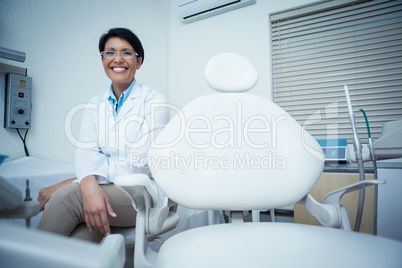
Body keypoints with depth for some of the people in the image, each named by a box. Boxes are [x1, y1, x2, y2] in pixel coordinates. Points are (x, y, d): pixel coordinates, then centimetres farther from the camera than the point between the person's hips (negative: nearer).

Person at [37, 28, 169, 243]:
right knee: (82, 236, -30)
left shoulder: (154, 102, -5)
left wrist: (71, 183, -17)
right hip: (104, 191, 3)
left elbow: (142, 162, -14)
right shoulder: (94, 106, 13)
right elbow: (86, 151, -2)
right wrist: (89, 186, -27)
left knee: (65, 196, -26)